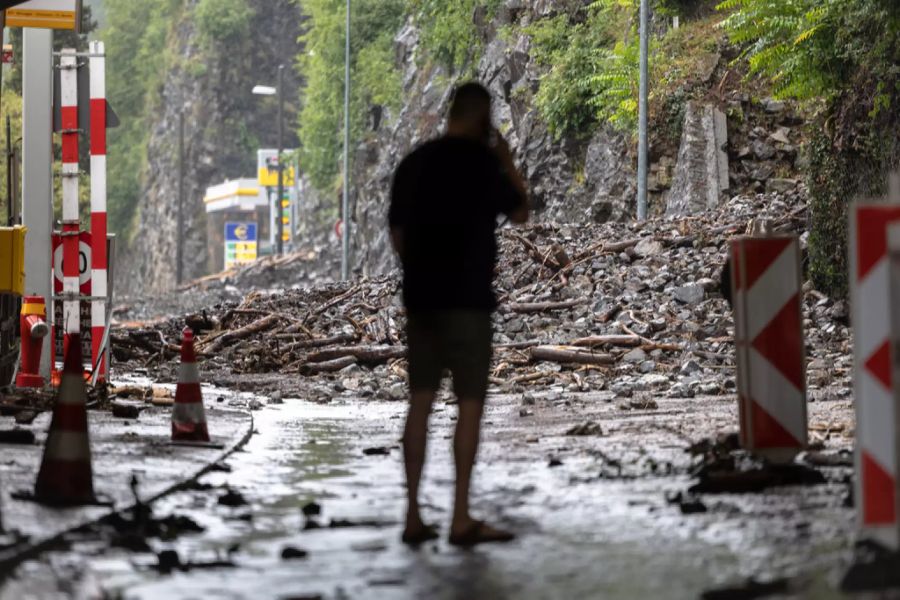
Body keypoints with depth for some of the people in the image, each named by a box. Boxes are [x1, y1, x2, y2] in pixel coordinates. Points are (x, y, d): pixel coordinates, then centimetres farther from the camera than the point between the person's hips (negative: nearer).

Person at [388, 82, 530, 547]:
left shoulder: (414, 163, 10)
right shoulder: (482, 161, -8)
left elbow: (397, 233, 14)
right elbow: (520, 213, 5)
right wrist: (508, 161, 13)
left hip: (420, 297, 6)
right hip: (466, 298, -6)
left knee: (421, 400, 7)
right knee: (470, 402, -3)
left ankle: (414, 516, 6)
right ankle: (462, 519, -6)